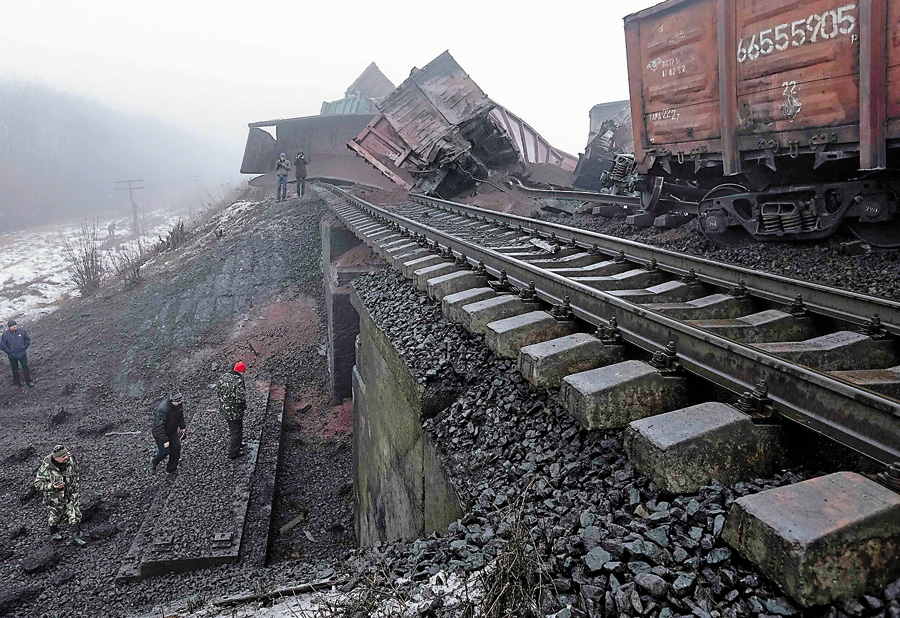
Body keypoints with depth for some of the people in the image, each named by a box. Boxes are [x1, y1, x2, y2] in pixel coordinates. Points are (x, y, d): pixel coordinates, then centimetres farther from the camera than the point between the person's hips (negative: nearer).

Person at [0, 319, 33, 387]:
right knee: (15, 370, 13)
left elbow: (28, 339, 8)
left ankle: (28, 381, 22)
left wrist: (24, 347, -1)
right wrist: (10, 351, -9)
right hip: (12, 356, -1)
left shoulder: (22, 332, -5)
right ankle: (17, 382, 29)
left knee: (26, 367, 7)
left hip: (22, 354, 1)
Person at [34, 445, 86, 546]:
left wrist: (75, 484, 12)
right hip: (55, 496, -3)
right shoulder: (46, 468, -30)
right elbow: (37, 484, -21)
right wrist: (52, 485, -36)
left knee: (75, 514, 1)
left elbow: (75, 471, 5)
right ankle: (53, 533, 48)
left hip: (70, 492, 3)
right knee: (56, 514, 19)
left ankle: (76, 537, 13)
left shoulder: (70, 459, -17)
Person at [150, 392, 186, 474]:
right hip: (160, 433, -7)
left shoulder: (178, 404, -13)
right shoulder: (163, 410, -36)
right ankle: (154, 461, 30)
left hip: (172, 430, 7)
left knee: (176, 447, 2)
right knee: (165, 451, -5)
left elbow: (180, 414, 10)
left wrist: (182, 427, 16)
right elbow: (159, 427, -31)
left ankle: (171, 469, 19)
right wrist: (165, 440, -28)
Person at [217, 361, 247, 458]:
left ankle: (237, 443, 49)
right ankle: (233, 452, 20)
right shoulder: (239, 381, -27)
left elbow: (217, 391, 7)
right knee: (236, 431, 9)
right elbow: (240, 398, -28)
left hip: (224, 408, 8)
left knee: (232, 428, 29)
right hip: (235, 411, -8)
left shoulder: (223, 376, -2)